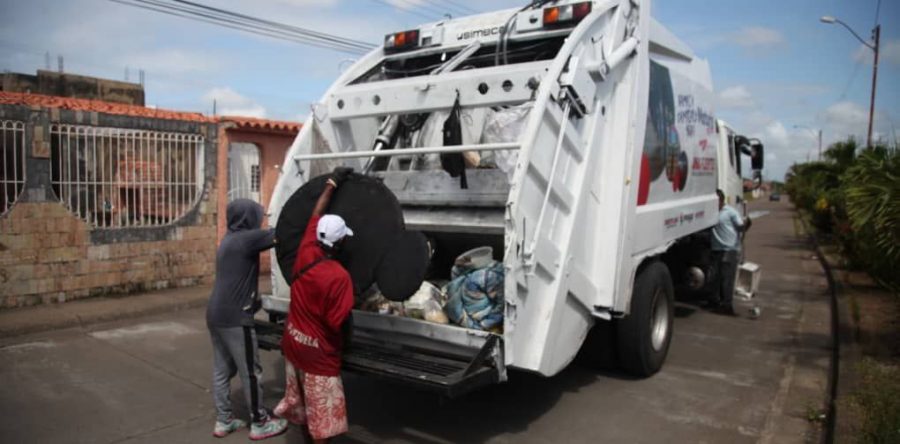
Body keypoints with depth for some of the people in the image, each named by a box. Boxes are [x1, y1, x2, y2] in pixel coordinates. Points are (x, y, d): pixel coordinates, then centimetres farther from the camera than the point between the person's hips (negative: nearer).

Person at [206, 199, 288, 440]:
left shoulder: (230, 239, 14)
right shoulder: (248, 238, -15)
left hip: (216, 315, 9)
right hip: (235, 318, -9)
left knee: (221, 370, 16)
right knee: (251, 372, 3)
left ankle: (223, 421, 26)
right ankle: (260, 424, 14)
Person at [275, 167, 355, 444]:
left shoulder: (305, 253, -10)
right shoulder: (339, 277, -27)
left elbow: (315, 216, 4)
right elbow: (339, 323, -22)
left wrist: (332, 183, 13)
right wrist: (345, 341, 0)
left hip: (294, 342, 8)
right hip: (319, 352, -7)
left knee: (302, 399, 25)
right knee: (322, 410, 8)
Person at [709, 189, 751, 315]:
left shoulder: (730, 212, -5)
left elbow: (741, 227, -7)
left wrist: (745, 224, -28)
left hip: (730, 249, -5)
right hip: (716, 249, 6)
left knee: (727, 277, -7)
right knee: (715, 276, 8)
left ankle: (726, 304, -5)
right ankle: (715, 301, 18)